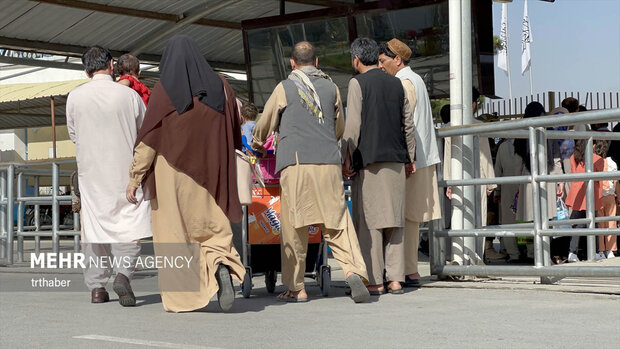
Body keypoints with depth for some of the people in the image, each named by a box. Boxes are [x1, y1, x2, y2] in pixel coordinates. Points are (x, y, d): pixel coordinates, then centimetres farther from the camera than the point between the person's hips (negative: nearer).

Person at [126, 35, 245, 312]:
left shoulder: (164, 90, -6)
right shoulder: (219, 86, 4)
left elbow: (148, 137, -8)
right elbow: (235, 134, 8)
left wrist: (135, 177, -4)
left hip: (172, 173, -3)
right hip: (209, 173, 3)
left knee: (173, 230, 6)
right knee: (212, 227, 10)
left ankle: (181, 297, 5)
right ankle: (222, 265, -20)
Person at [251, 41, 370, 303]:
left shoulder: (284, 88, 5)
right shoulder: (331, 87, 13)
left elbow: (265, 126, 16)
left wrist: (257, 144, 37)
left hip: (295, 163, -2)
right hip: (329, 163, 2)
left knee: (294, 227, 4)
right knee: (337, 221, 3)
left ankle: (296, 288, 7)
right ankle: (353, 269, -17)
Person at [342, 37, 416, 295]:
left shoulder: (358, 83, -3)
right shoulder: (396, 83, 13)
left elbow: (353, 125, -9)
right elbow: (408, 124, 14)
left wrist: (347, 159, -5)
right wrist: (409, 159, 20)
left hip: (368, 160, -5)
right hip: (396, 160, 5)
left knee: (369, 220, -2)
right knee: (394, 218, 7)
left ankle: (374, 281, -3)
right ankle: (395, 279, 5)